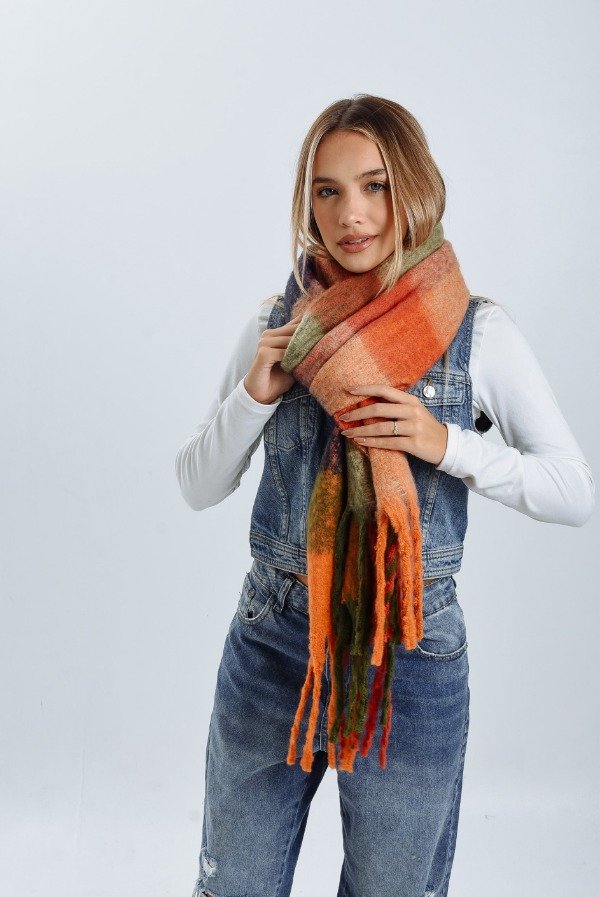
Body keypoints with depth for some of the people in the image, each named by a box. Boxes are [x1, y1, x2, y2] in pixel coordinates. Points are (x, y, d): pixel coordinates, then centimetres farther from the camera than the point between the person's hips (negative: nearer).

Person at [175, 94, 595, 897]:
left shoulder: (479, 333, -8)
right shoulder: (281, 322, -1)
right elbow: (197, 487, 1)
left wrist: (447, 444, -20)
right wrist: (254, 394, -16)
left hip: (413, 651, -2)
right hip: (272, 646, 2)